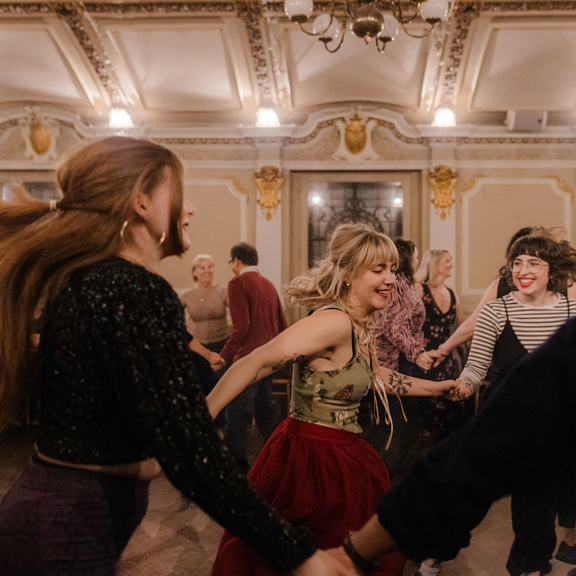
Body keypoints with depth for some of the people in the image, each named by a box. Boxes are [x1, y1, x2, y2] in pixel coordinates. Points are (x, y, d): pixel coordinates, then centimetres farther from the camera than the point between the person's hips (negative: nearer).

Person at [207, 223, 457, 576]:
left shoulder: (358, 328, 7)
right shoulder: (334, 322, -22)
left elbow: (377, 376, 25)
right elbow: (257, 363, -29)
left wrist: (440, 387, 29)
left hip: (338, 456, 10)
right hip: (314, 458, -10)